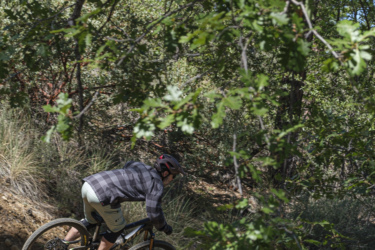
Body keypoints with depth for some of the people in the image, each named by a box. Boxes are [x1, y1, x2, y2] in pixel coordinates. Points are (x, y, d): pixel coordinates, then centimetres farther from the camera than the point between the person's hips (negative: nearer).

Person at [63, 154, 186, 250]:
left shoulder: (141, 166, 24)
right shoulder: (156, 184, 1)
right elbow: (153, 212, -3)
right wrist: (164, 228, 16)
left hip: (90, 183, 8)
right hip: (102, 196, -8)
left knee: (90, 221, 30)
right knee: (117, 229, 15)